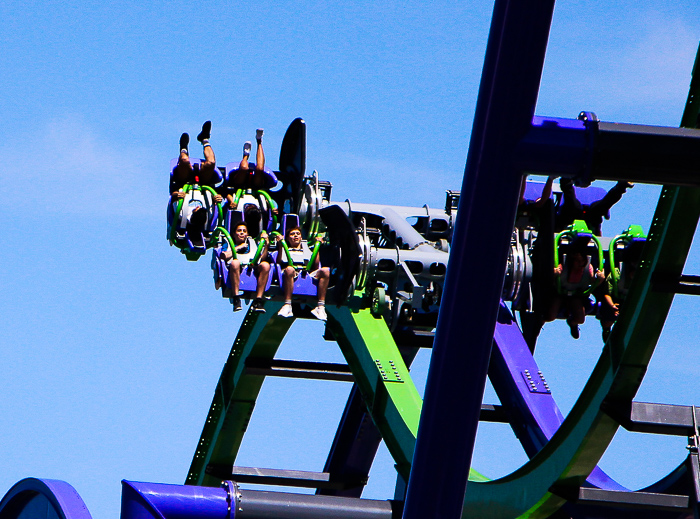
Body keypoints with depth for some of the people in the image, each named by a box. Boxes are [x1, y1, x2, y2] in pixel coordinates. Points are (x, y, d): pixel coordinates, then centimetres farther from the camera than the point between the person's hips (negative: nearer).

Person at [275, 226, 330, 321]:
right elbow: (279, 262, 9)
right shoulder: (285, 249, 31)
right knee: (289, 269, -40)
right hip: (293, 275, -2)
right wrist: (280, 246, 2)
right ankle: (287, 305, -43)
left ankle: (321, 306, -33)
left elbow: (316, 267, 19)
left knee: (325, 270, -27)